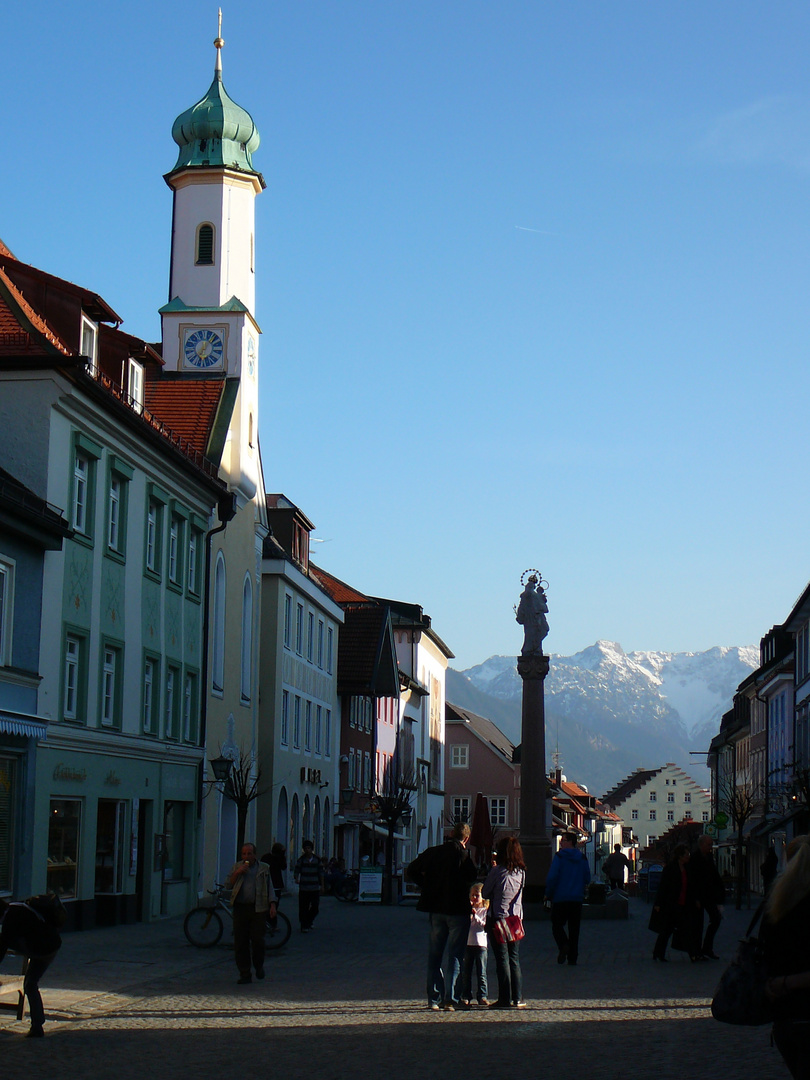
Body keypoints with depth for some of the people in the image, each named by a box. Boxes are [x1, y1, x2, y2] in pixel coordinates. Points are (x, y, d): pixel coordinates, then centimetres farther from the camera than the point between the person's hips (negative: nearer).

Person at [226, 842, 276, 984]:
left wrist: (272, 905, 0)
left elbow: (270, 887, 10)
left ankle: (259, 966, 21)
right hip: (240, 908, 2)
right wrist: (237, 873, -6)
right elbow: (228, 884, 9)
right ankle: (244, 974, 6)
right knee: (240, 942, 0)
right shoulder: (237, 866, 14)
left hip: (258, 908, -2)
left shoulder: (264, 868, 10)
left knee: (258, 940, -6)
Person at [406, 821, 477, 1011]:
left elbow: (411, 871, 9)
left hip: (436, 910, 4)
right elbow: (474, 879, -13)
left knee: (434, 956, 13)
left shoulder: (432, 853, 4)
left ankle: (434, 999, 12)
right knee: (456, 957, 2)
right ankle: (451, 999, -3)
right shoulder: (464, 856, -10)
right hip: (458, 910, -4)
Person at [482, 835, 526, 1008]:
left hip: (498, 919, -5)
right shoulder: (521, 872, 1)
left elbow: (485, 893, -5)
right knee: (515, 959, 12)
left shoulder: (497, 871, -13)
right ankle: (518, 998, 11)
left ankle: (505, 999, 0)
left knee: (502, 960, 0)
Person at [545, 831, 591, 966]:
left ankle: (563, 945, -22)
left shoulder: (559, 856, -7)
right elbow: (587, 878, 11)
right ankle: (572, 957, 6)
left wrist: (548, 894, -2)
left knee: (557, 924, 5)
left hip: (560, 898, -4)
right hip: (577, 898, 4)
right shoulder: (582, 858, 7)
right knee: (574, 928, 8)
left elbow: (552, 877, -12)